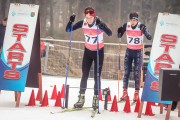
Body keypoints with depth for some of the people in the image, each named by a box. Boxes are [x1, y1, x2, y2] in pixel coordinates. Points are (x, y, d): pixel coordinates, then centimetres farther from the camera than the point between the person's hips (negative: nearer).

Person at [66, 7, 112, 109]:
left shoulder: (99, 23, -24)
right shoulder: (83, 23, -14)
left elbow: (110, 33, -39)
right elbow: (68, 30, -11)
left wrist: (101, 25, -53)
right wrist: (71, 21, -30)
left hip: (99, 51, -3)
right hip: (88, 51, 3)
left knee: (97, 76, -4)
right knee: (85, 75, 1)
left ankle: (96, 98, 6)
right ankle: (81, 98, 6)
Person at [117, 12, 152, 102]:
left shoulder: (141, 26, -16)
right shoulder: (126, 25, -6)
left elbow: (149, 38, -22)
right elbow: (119, 36, 2)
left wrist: (145, 31, -40)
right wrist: (119, 31, -19)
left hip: (138, 52, -3)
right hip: (129, 51, 3)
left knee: (137, 73, -4)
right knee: (126, 72, 1)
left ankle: (136, 93, 3)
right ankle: (125, 93, 6)